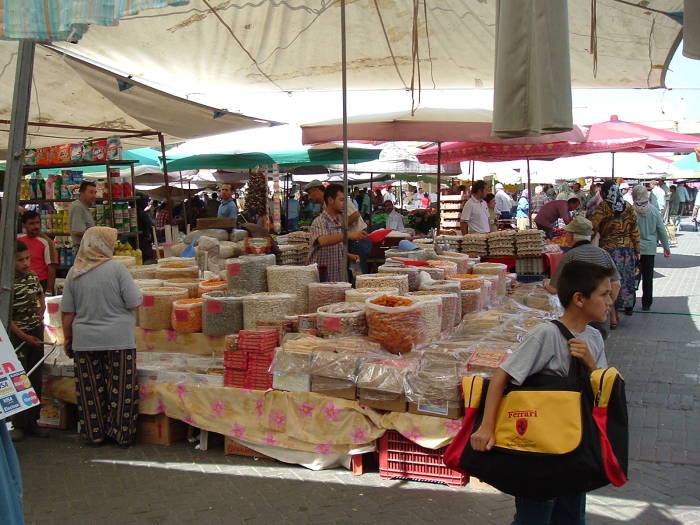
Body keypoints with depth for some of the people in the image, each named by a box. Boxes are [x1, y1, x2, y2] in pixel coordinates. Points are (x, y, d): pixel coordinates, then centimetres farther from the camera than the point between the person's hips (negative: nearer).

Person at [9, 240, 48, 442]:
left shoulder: (33, 277, 3)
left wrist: (40, 317, 9)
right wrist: (25, 337, -14)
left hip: (36, 333, 6)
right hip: (17, 335, -6)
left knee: (35, 379, 10)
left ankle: (32, 421, 20)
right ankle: (19, 425, 9)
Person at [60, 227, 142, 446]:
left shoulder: (74, 273, 1)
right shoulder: (116, 268, -9)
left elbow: (67, 313, 5)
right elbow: (134, 303, -10)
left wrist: (68, 339, 16)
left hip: (85, 341, 3)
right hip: (118, 339, -3)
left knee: (90, 389, 12)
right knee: (120, 388, 6)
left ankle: (95, 433, 20)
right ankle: (121, 433, 12)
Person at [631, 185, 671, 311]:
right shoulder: (654, 210, -5)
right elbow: (662, 230, 1)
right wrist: (666, 247, 12)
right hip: (650, 248, 2)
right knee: (648, 277, 12)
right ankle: (646, 304, 19)